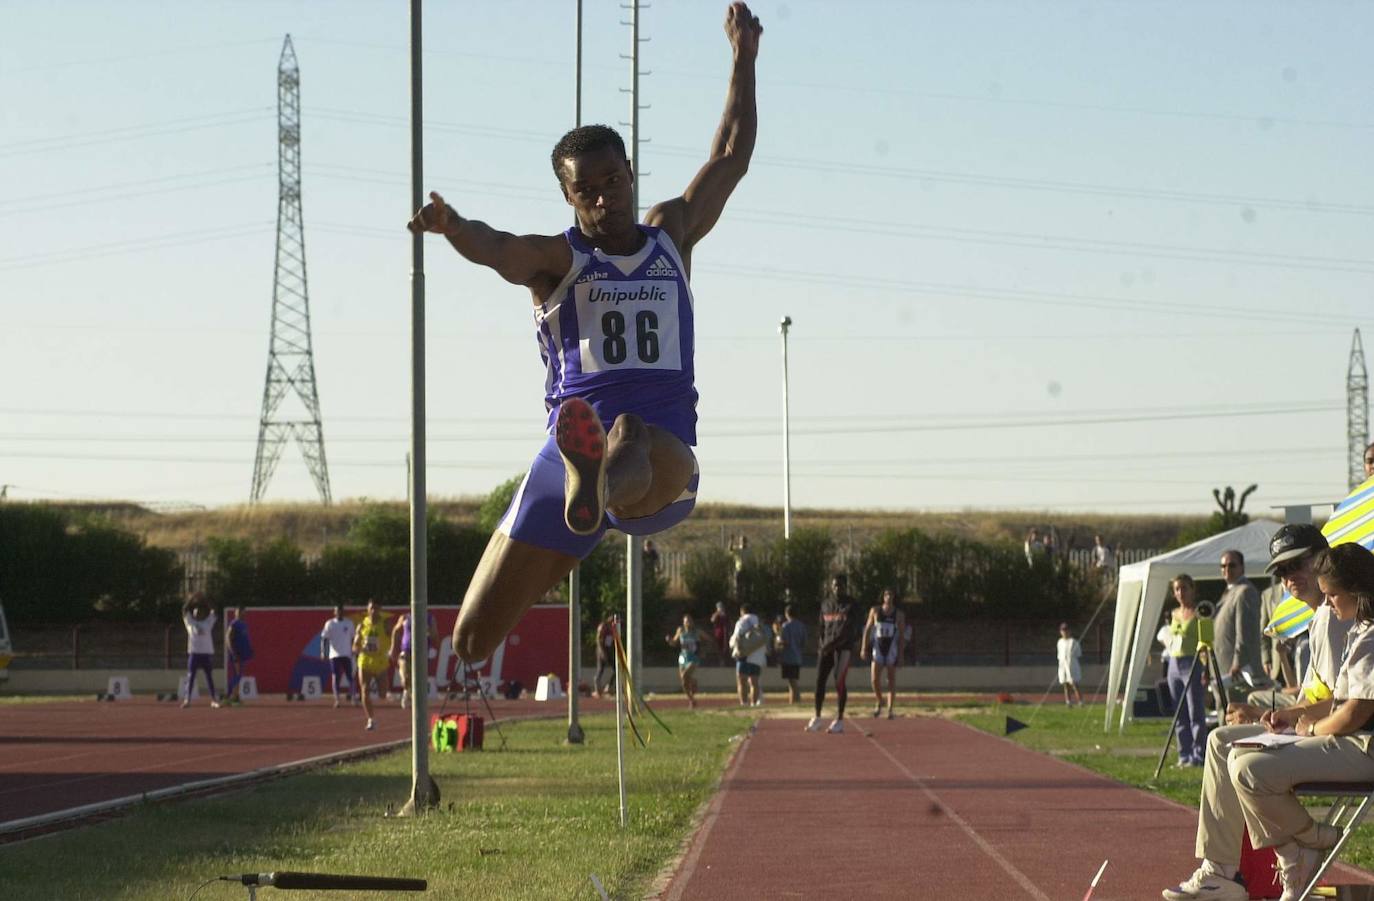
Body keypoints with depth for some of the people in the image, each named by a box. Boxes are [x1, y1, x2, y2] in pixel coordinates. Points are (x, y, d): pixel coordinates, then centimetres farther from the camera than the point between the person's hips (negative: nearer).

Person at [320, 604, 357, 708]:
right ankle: (337, 699, -4)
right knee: (335, 677, -3)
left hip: (347, 654, 1)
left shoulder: (349, 623, 8)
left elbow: (352, 638, 14)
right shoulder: (330, 624, 2)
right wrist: (323, 651, -14)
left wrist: (354, 651, 9)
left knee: (350, 677, -1)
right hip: (334, 655, -1)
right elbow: (324, 638, -2)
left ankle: (354, 697, 10)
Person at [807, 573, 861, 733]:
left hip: (844, 647, -5)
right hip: (826, 647, 5)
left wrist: (831, 644, -20)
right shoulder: (826, 604, 12)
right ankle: (816, 718, 8)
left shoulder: (851, 606, -5)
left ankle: (839, 720, -3)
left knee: (839, 682, -8)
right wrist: (822, 645, 3)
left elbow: (848, 630, -13)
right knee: (820, 680, -1)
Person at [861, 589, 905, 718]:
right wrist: (864, 648, 1)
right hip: (878, 648, 0)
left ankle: (890, 709, 3)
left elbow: (902, 635, 1)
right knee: (875, 680, -7)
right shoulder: (875, 611, 3)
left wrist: (901, 654, -4)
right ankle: (879, 702, 19)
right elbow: (867, 629, 6)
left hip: (892, 649, 0)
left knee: (891, 680, 0)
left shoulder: (899, 614, 0)